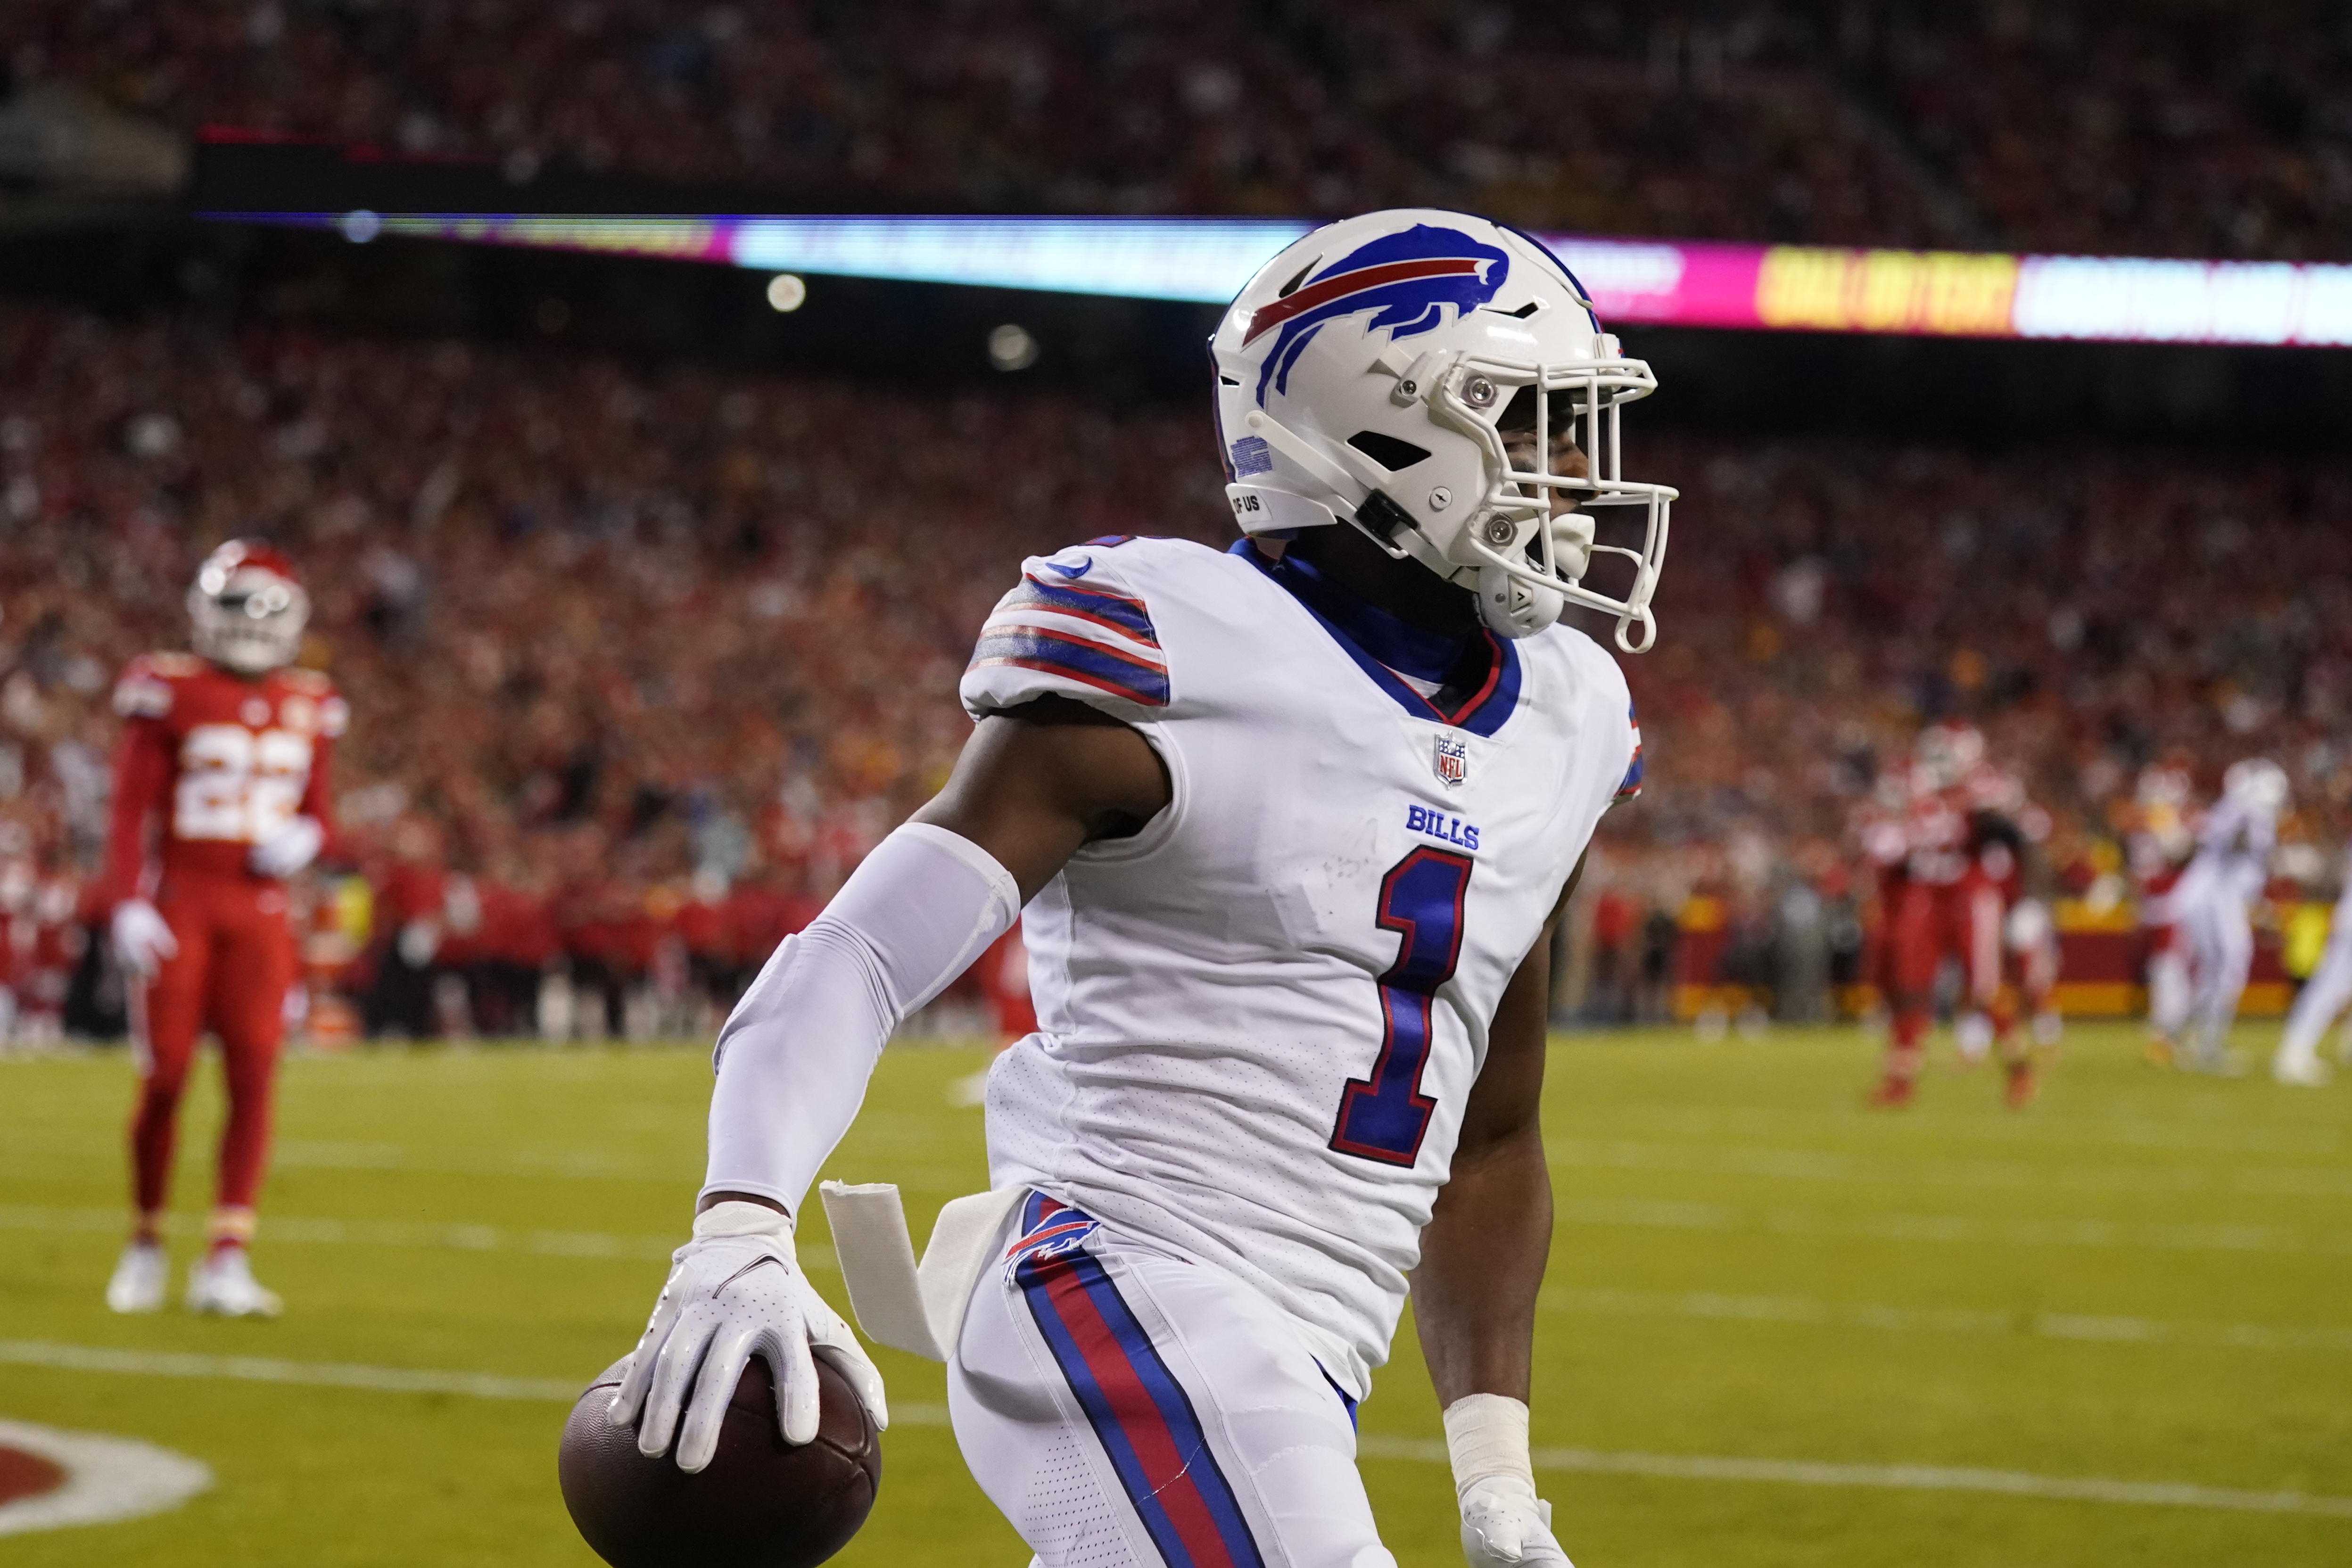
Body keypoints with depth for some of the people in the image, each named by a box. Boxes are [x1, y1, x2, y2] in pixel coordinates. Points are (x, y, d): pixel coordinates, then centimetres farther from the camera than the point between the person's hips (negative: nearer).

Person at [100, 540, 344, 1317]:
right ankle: (145, 1240, 17)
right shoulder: (170, 693, -4)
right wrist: (127, 905, -15)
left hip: (258, 911, 3)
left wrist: (302, 839, -5)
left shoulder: (307, 707, 9)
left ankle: (226, 1260, -6)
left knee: (254, 1079, -7)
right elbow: (130, 811, -5)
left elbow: (317, 812, 18)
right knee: (166, 1078, -3)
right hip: (177, 904, -3)